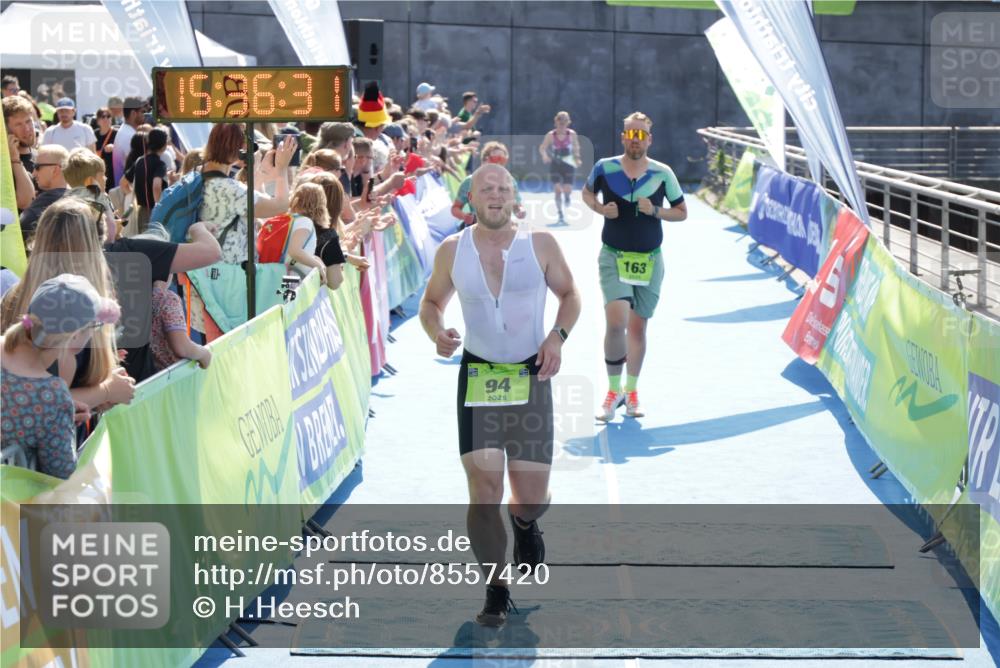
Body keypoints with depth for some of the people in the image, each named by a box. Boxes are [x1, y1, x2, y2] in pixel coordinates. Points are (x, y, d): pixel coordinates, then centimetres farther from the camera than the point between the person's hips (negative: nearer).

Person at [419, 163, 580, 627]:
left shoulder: (541, 245, -3)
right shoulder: (452, 251, 0)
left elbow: (569, 295, 9)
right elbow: (431, 302, 13)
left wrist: (558, 336, -10)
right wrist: (437, 333, -9)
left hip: (531, 378, 0)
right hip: (477, 376, 0)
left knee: (532, 498, 2)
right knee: (483, 490, -9)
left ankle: (524, 522, 41)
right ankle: (496, 590, 6)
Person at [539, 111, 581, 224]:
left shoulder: (572, 134, -6)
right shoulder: (551, 135, -9)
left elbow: (576, 146, 11)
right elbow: (542, 148, -9)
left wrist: (577, 157, 3)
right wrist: (544, 155, -28)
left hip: (568, 164, 1)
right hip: (555, 165, 0)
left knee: (567, 190, -7)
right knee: (557, 190, -7)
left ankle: (567, 196, 34)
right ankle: (560, 214, 4)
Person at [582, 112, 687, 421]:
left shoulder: (663, 174, -5)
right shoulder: (604, 168, -6)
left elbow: (682, 212, 6)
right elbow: (587, 192, 14)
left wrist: (655, 211, -13)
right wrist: (599, 209, -7)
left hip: (649, 260, 2)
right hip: (613, 257, -2)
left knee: (637, 327, 10)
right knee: (616, 322, -18)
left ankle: (631, 391, 27)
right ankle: (613, 390, -3)